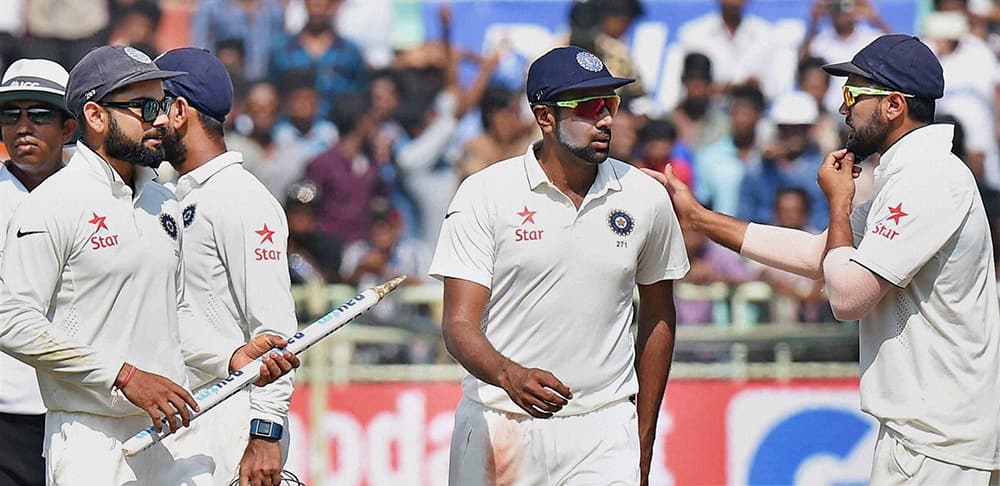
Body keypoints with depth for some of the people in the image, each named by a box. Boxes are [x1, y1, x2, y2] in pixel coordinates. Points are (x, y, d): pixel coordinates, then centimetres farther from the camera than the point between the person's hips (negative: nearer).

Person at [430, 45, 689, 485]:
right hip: (497, 427, -1)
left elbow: (658, 318, 16)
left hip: (602, 435, 1)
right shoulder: (484, 195, -4)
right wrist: (510, 375, -30)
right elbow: (459, 325, -9)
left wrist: (643, 444, 16)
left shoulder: (645, 198, 4)